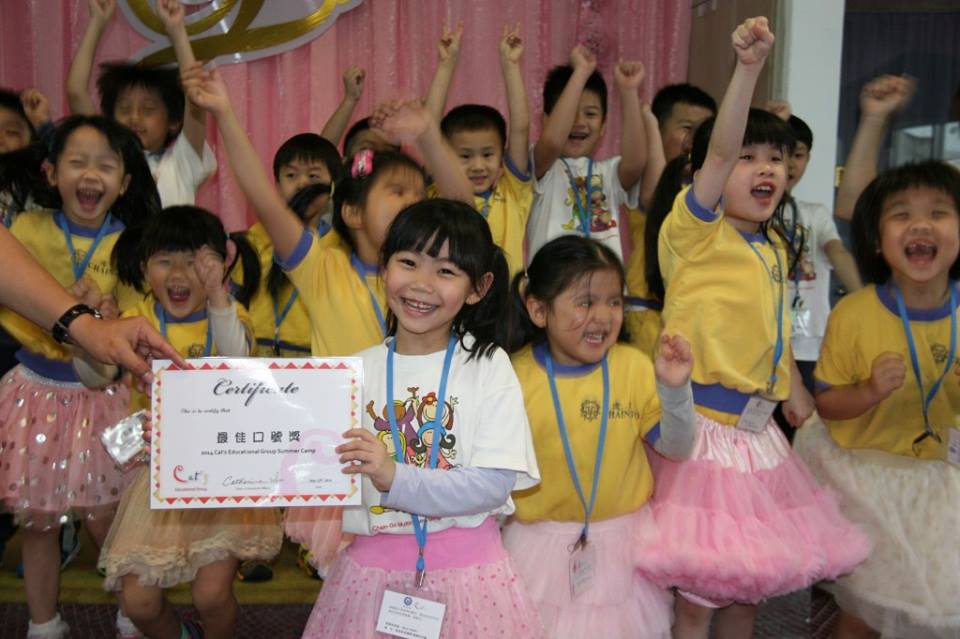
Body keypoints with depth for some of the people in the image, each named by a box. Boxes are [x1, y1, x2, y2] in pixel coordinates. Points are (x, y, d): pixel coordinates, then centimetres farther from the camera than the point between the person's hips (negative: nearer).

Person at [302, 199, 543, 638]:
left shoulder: (488, 367, -7)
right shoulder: (357, 370, 0)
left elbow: (494, 485, -14)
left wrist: (397, 478, -24)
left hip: (466, 567, -2)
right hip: (373, 563, 2)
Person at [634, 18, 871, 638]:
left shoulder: (775, 249, 11)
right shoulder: (695, 231, -11)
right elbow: (717, 150, -26)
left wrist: (795, 391, 19)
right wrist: (748, 67, -35)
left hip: (756, 432, 7)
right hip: (699, 426, -7)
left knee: (747, 584, 17)